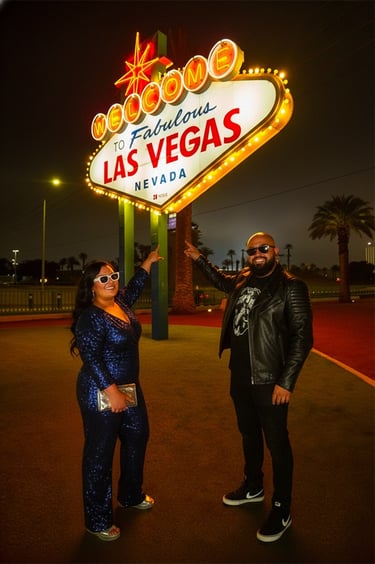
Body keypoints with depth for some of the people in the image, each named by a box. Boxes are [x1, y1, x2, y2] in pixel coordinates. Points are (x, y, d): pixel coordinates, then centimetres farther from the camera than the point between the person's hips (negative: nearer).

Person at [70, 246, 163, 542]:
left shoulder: (121, 302, 3)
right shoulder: (91, 317, -20)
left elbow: (135, 286, 25)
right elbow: (91, 359, -25)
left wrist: (149, 261, 30)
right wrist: (112, 391, -27)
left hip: (130, 387, 10)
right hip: (101, 394, -9)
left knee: (137, 437, 23)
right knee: (100, 453, 6)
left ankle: (131, 495, 46)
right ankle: (98, 520, 26)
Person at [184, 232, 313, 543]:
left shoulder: (291, 286, -13)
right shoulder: (242, 279, 4)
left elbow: (302, 337, -15)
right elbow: (222, 280, 28)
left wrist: (286, 382, -17)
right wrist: (200, 259, 23)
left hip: (269, 382, -6)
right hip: (239, 377, 6)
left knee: (277, 444, 9)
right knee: (249, 435, 23)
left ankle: (282, 510, 29)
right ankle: (253, 487, 46)